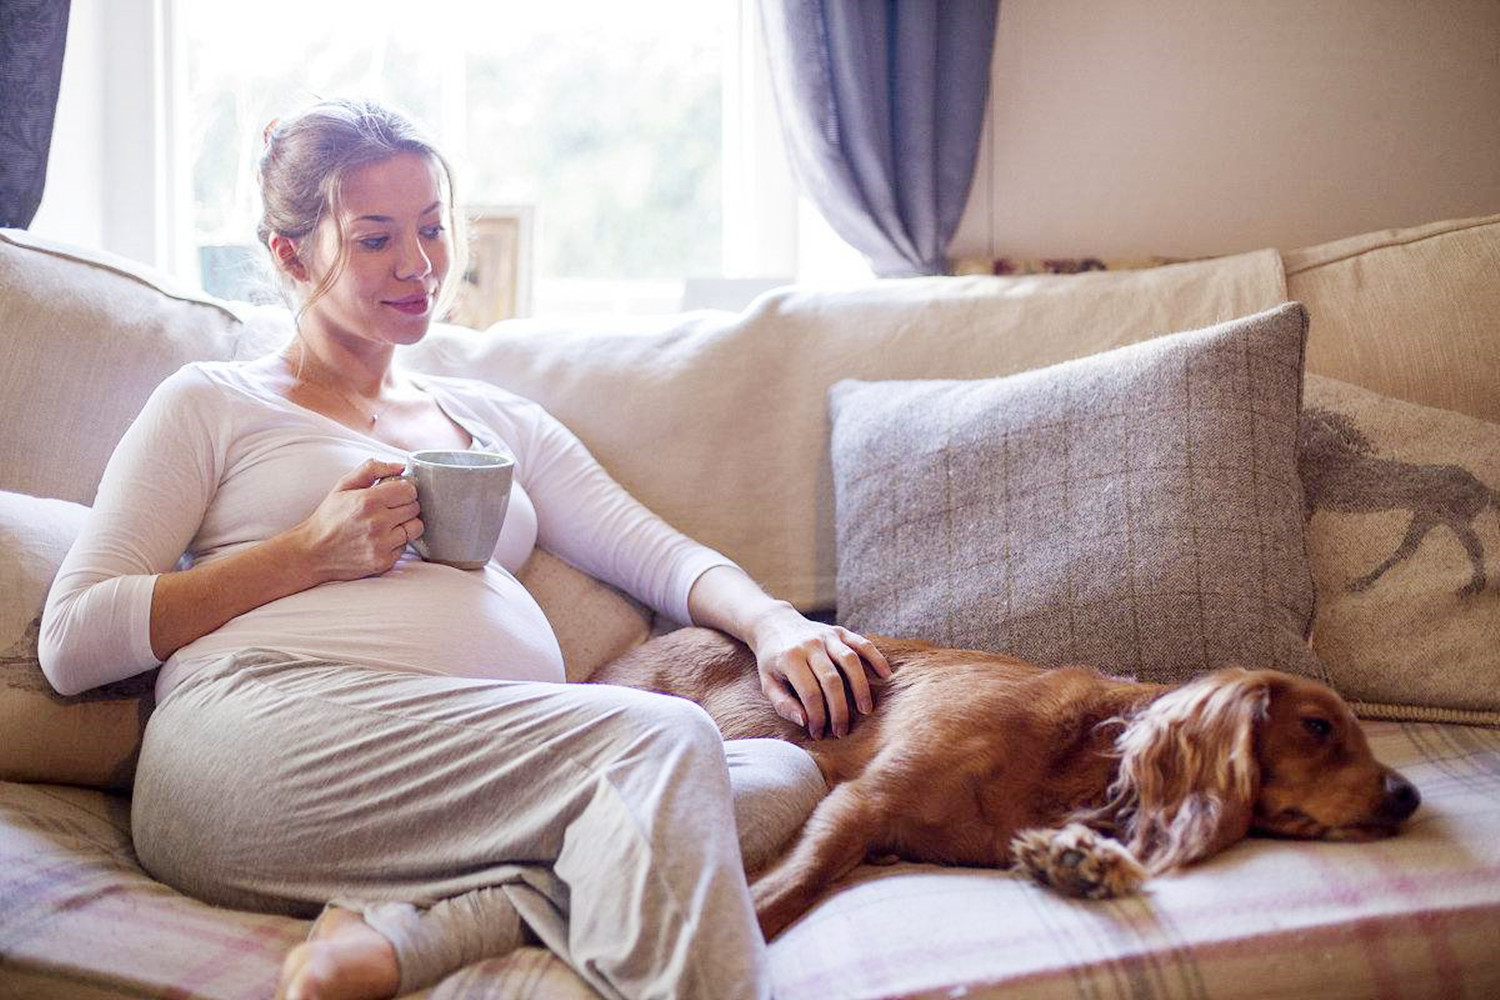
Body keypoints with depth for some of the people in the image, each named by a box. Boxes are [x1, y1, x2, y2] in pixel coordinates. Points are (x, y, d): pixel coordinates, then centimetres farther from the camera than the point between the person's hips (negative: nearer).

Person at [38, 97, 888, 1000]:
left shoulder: (502, 423, 32)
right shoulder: (214, 404, 18)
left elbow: (658, 553, 20)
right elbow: (72, 642, 8)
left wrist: (772, 621, -3)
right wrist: (309, 555, -1)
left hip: (494, 779, 6)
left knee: (786, 775, -23)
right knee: (663, 738, -28)